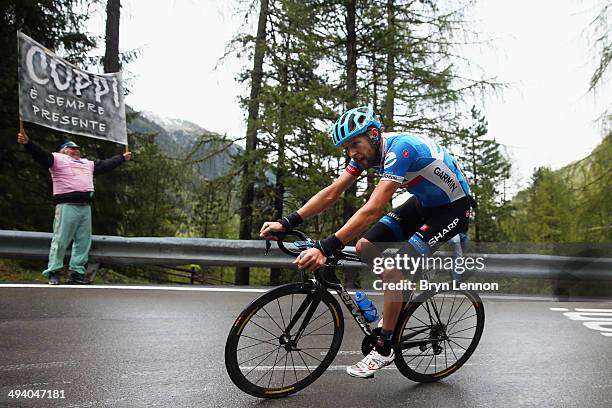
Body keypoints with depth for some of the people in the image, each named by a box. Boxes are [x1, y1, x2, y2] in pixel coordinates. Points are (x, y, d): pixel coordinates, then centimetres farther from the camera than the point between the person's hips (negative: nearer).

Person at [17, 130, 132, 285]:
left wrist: (122, 157, 41)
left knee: (83, 241, 5)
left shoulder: (87, 163, 29)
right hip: (67, 205, -7)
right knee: (61, 240, -6)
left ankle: (77, 272, 11)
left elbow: (106, 164, 36)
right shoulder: (58, 159, 8)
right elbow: (41, 154, -6)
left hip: (85, 207, 7)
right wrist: (27, 143, -23)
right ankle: (53, 272, 2)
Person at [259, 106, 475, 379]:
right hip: (423, 201, 8)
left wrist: (325, 248, -47)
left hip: (453, 207, -8)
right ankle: (404, 294, 20)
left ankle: (383, 349, -1)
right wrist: (286, 223, -21)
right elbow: (331, 193, -12)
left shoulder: (399, 149, -33)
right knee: (365, 248, -3)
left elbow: (373, 211, -42)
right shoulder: (368, 151, -8)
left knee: (393, 269, -19)